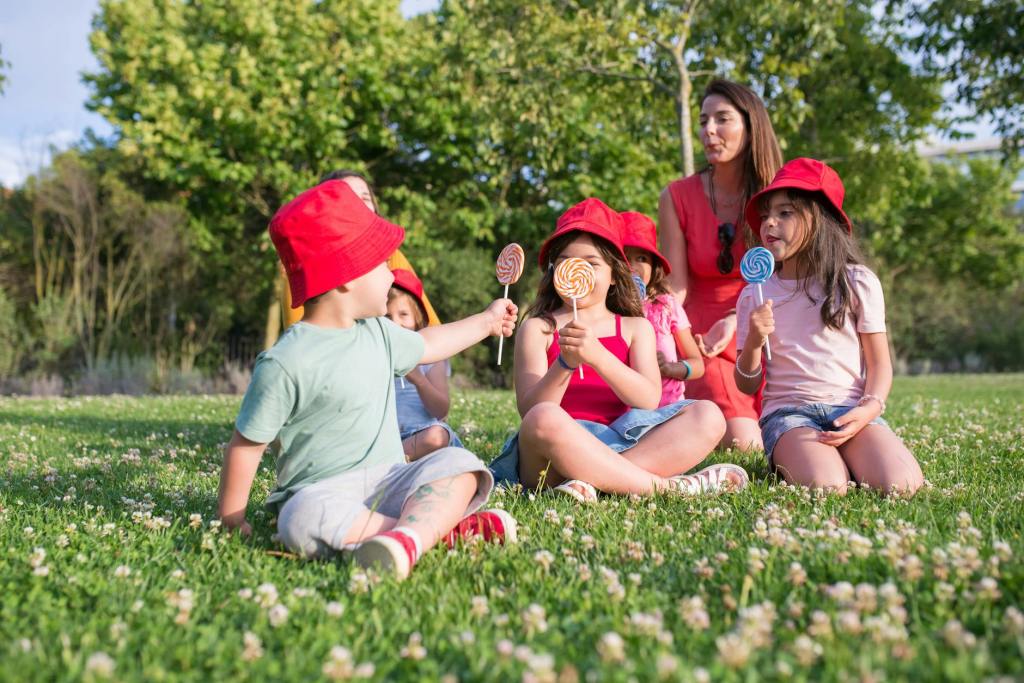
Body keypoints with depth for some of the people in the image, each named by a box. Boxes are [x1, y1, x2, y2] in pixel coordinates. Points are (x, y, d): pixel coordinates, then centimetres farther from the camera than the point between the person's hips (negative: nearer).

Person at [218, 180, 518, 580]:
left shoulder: (377, 331, 10)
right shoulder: (286, 363, -15)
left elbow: (425, 345, 31)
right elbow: (246, 444, -8)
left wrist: (487, 321, 40)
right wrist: (231, 520, -2)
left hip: (389, 480, 6)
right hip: (323, 490, -6)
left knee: (457, 462, -19)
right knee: (307, 518, -39)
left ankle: (407, 538, -45)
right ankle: (444, 527, -35)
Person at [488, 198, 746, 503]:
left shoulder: (636, 328, 15)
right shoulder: (538, 329, 9)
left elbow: (650, 400, -3)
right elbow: (529, 410, -3)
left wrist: (597, 355, -18)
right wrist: (564, 364, -21)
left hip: (622, 444, 3)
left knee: (708, 416, -16)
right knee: (544, 420, -36)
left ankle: (591, 481, -30)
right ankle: (667, 485, -26)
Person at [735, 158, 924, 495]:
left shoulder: (858, 283, 5)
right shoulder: (755, 295, 8)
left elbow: (880, 363, 7)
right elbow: (747, 386, 9)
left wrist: (869, 409, -13)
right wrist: (753, 343, -12)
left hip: (851, 409, 1)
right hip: (788, 412, -1)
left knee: (901, 484, -27)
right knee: (825, 486, -31)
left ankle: (848, 458, 3)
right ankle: (788, 459, 1)